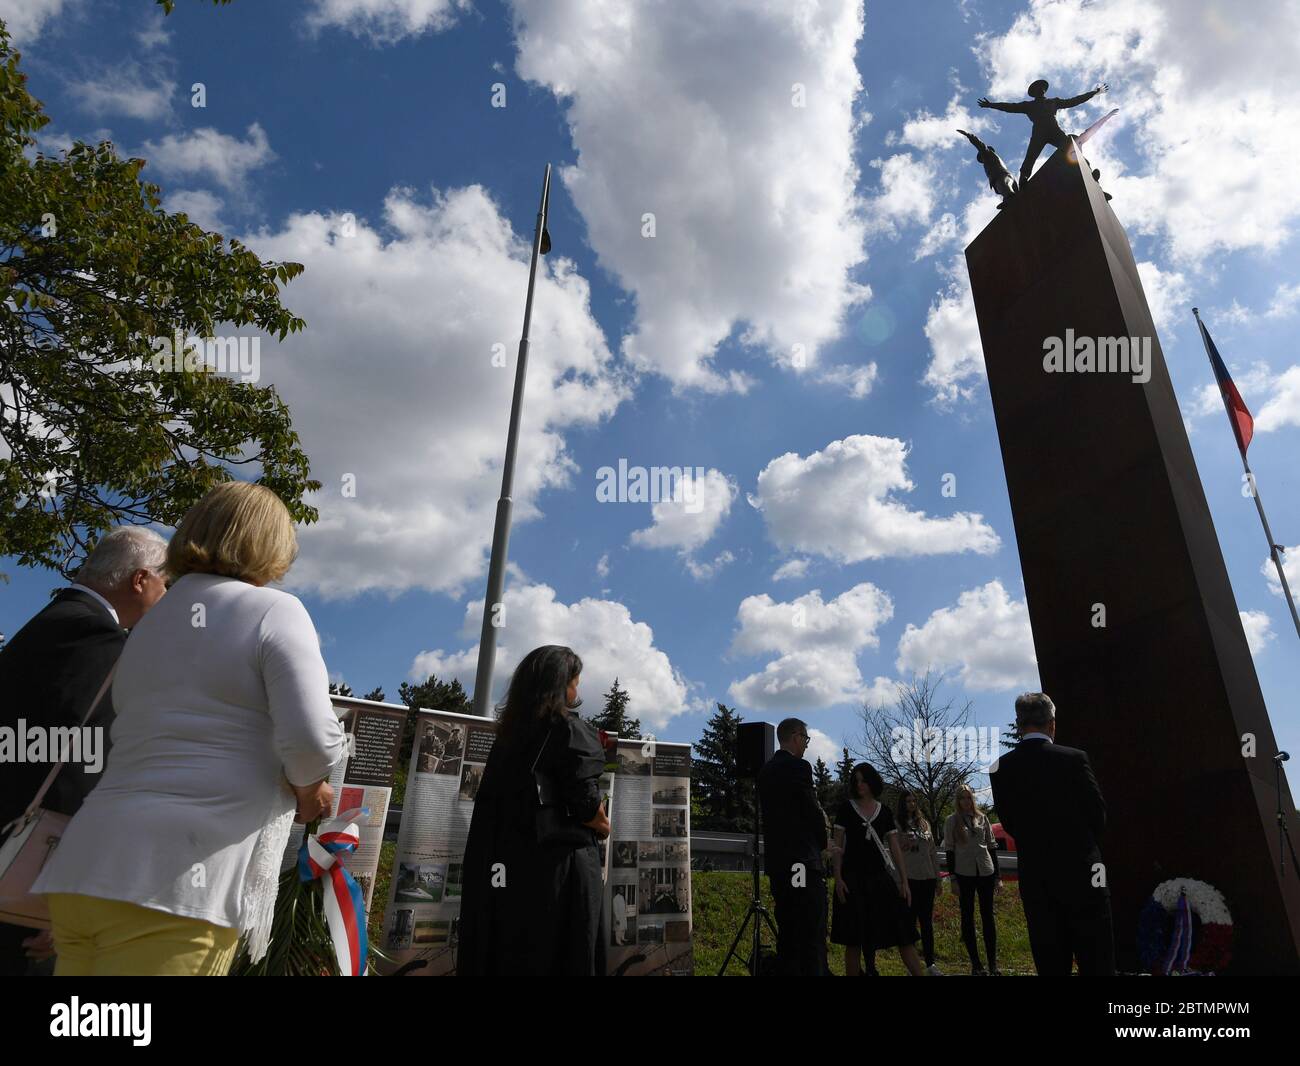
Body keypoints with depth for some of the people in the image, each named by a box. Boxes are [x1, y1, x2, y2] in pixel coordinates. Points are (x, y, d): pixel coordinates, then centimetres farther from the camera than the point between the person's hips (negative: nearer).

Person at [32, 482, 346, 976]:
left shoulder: (145, 626, 18)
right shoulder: (273, 610, -6)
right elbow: (312, 738, -19)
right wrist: (308, 790, 3)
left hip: (85, 868, 8)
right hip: (175, 882, -8)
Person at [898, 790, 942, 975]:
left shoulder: (924, 823, 12)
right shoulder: (898, 825, -2)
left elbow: (933, 851, 15)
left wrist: (937, 877, 13)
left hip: (927, 878, 4)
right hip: (908, 878, -4)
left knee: (927, 921, 9)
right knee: (910, 920, 0)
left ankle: (930, 963, 16)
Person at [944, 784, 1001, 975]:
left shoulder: (982, 817, 7)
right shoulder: (951, 821, 0)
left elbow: (992, 846, 10)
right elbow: (949, 850, 0)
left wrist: (998, 876, 6)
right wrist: (953, 879, -4)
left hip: (986, 872, 2)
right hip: (964, 873, -2)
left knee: (988, 915, 5)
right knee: (968, 916, 4)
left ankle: (993, 963, 13)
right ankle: (976, 964, 11)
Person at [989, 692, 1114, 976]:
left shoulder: (1000, 768, -3)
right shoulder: (1074, 759, -11)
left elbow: (1009, 823, 3)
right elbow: (1098, 814, -1)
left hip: (1036, 880, 2)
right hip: (1082, 874, -2)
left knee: (1050, 963, 10)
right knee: (1096, 962, 7)